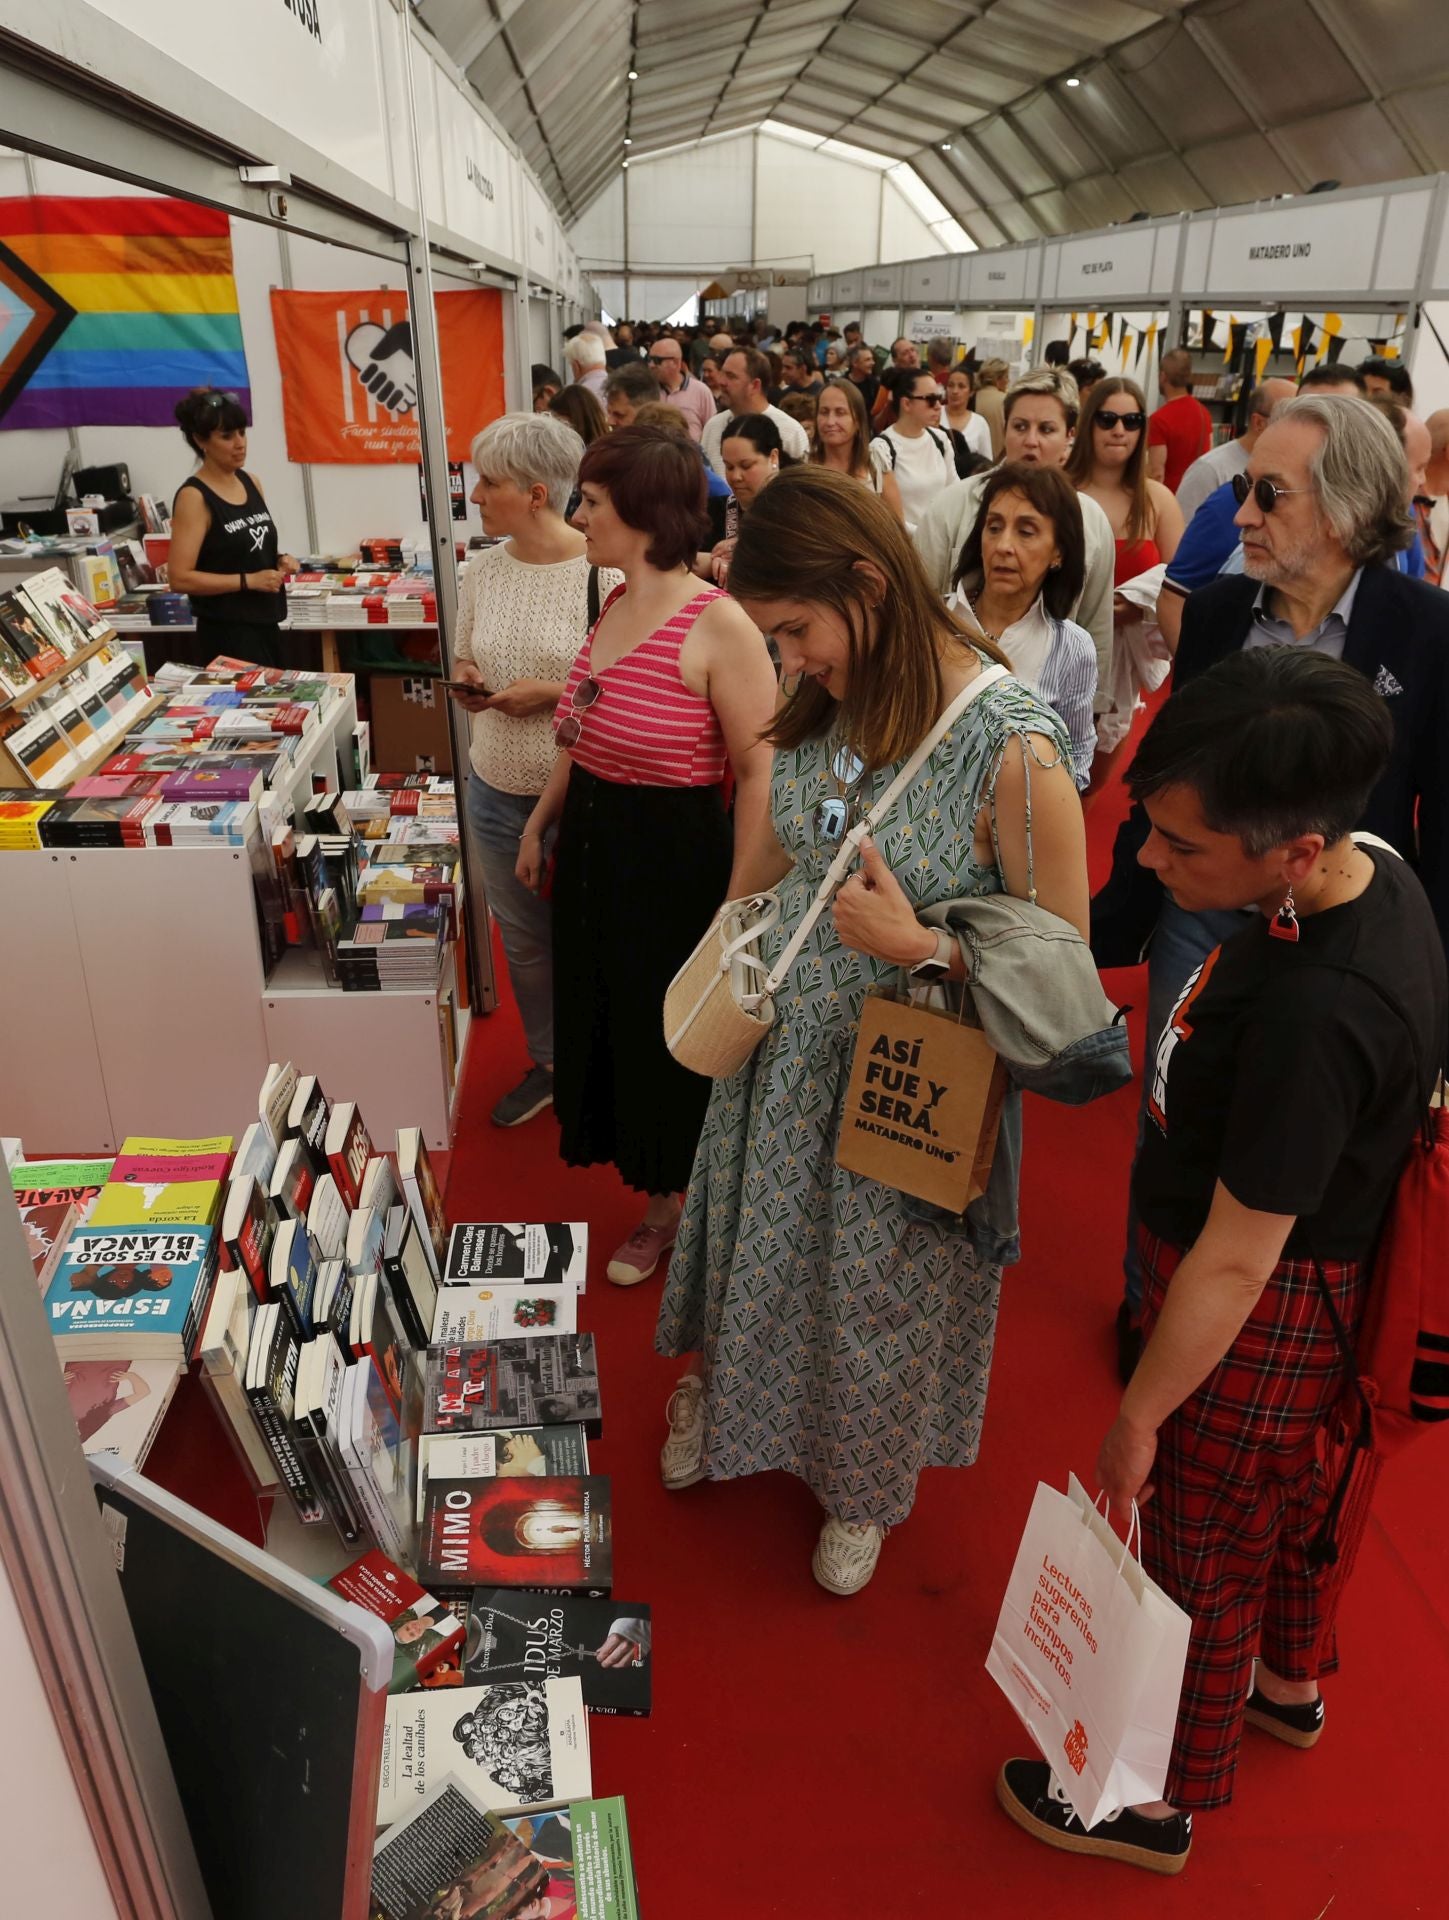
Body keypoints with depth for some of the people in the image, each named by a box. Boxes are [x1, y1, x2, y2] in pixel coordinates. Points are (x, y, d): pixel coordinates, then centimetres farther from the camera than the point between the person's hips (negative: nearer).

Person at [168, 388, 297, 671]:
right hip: (228, 632, -8)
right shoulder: (194, 497, -13)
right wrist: (248, 581, -21)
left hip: (264, 624, 8)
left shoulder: (251, 482, 9)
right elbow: (179, 577, -17)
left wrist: (280, 560, 1)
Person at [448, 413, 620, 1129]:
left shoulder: (604, 574, -16)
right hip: (497, 788, 6)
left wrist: (552, 693, -22)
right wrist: (465, 680, -7)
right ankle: (548, 1062, 39)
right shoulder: (481, 570, 2)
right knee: (522, 936, 19)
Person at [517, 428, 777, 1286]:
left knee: (668, 1037, 10)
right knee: (599, 1017, 20)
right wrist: (540, 822, 19)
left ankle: (675, 1205, 35)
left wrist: (741, 899, -21)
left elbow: (761, 770, -20)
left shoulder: (718, 626, -20)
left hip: (675, 856, -8)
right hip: (594, 844, 8)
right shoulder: (614, 606, 5)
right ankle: (644, 1178, 44)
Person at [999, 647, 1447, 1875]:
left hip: (1258, 1315, -8)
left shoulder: (1314, 1013, -38)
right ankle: (1290, 1683, 60)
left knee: (1203, 1553, 15)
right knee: (1297, 1490, 31)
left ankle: (1163, 1802, 42)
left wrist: (1139, 1416, -15)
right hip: (1320, 1283, 9)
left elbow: (1235, 1260, -28)